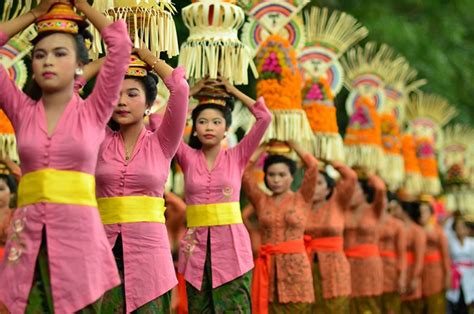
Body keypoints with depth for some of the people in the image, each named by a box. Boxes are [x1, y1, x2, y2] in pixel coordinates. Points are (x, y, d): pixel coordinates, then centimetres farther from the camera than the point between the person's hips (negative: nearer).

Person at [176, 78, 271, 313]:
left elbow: (265, 117, -4)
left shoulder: (237, 157, 4)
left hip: (231, 246, -2)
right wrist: (190, 92, 7)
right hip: (197, 248, 2)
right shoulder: (188, 158, 6)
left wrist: (233, 91, 6)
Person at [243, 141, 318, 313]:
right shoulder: (261, 201, 10)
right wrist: (262, 148, 11)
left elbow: (313, 166, -6)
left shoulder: (302, 199, 5)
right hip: (267, 266, 2)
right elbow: (244, 172, 1)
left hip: (295, 265, -2)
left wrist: (293, 144, 6)